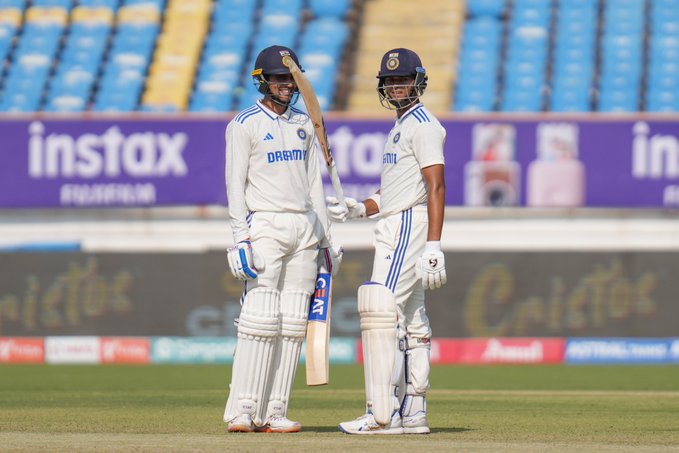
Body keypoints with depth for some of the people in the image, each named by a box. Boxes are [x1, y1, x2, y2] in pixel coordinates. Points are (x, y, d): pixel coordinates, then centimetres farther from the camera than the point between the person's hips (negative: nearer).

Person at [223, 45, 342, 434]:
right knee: (261, 318, -14)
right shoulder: (245, 125, -1)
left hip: (305, 227, 6)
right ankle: (243, 411, -14)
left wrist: (326, 237, 15)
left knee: (294, 323, 1)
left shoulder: (304, 124, 16)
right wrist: (241, 238, -14)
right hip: (265, 224, -6)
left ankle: (274, 412, 2)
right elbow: (235, 184, -6)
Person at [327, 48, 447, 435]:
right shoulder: (402, 127, 21)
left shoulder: (423, 124, -11)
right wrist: (358, 209, 10)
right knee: (410, 321, 10)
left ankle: (383, 414, -21)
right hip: (394, 229, 11)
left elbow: (436, 188, -19)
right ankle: (413, 412, 13)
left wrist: (433, 247, -27)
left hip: (410, 226, -11)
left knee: (381, 312, -17)